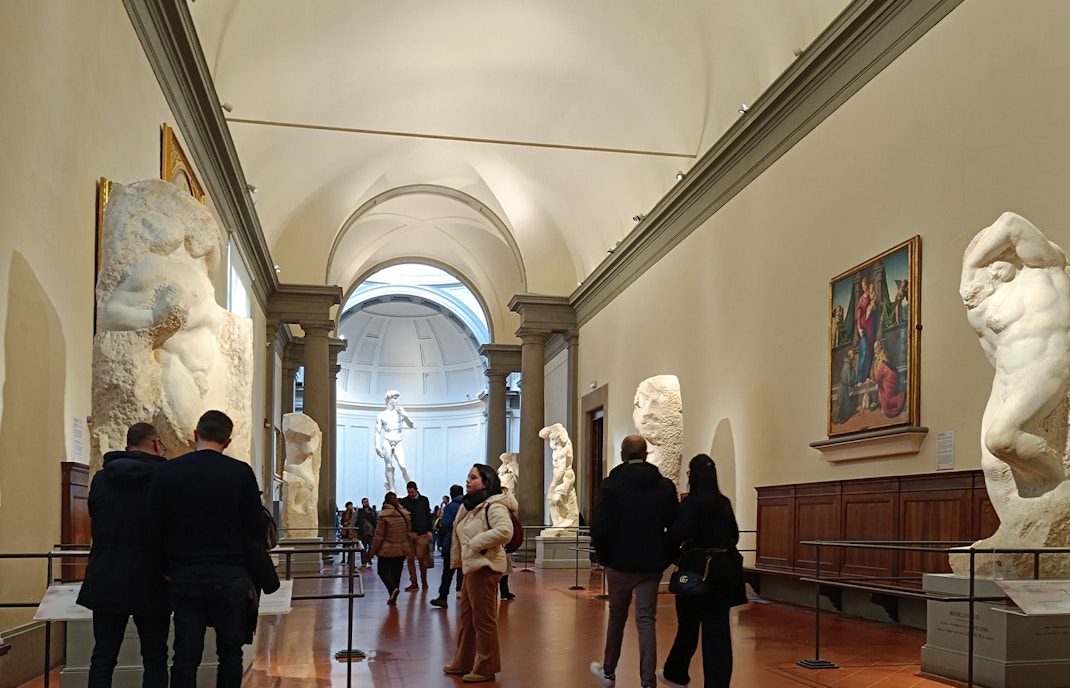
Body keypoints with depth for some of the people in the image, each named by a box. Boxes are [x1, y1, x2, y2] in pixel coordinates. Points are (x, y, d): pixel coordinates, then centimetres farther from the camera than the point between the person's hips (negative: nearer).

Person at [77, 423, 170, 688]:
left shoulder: (100, 478, 1)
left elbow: (94, 523, 14)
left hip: (106, 582, 3)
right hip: (150, 585, -3)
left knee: (103, 656, 9)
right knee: (155, 657, 7)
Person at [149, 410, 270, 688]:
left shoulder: (166, 472, -1)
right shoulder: (241, 473, -7)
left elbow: (156, 527, 1)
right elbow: (257, 527, -5)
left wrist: (170, 562, 15)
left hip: (183, 577, 2)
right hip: (230, 576, -1)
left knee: (186, 654, 6)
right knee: (230, 653, 9)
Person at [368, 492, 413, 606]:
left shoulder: (383, 515, -13)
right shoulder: (405, 514, 2)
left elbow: (379, 535, -11)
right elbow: (408, 533, 10)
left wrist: (373, 550, -2)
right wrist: (409, 548, 19)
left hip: (386, 550, -5)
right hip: (401, 550, 5)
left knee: (383, 571, 8)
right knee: (396, 573, 13)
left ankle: (393, 588, -17)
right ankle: (393, 598, 14)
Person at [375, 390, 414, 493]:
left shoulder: (400, 411, 9)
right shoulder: (381, 415, 4)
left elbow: (411, 425, 10)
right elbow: (377, 432, 2)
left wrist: (404, 416, -6)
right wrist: (377, 447, -7)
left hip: (398, 443, 1)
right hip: (387, 442, -1)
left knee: (403, 466, -11)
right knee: (389, 466, -5)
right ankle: (392, 489, -2)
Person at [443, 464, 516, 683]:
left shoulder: (494, 506, -14)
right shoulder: (471, 506, 18)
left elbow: (505, 530, -31)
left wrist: (476, 543, -22)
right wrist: (458, 559, 18)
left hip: (485, 567, -10)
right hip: (471, 566, 10)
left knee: (483, 619, -3)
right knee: (466, 617, 17)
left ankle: (485, 669, 7)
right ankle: (464, 663, 28)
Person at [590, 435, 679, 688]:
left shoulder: (611, 484, -11)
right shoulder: (666, 486, -1)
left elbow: (600, 527, -15)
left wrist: (604, 555, 1)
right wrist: (666, 556, 10)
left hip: (620, 562, -2)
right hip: (652, 563, 2)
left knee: (617, 617, 16)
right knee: (646, 621, 6)